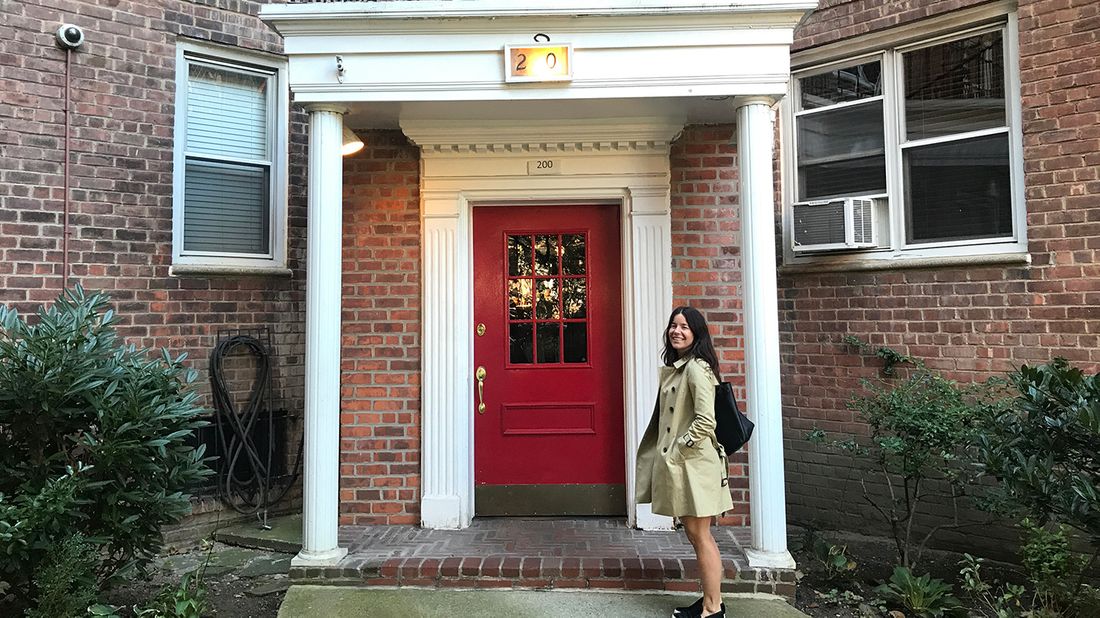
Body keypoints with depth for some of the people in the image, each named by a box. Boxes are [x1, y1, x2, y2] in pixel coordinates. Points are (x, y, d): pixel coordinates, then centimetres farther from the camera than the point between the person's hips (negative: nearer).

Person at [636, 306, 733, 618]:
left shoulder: (696, 368, -15)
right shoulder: (673, 368, 13)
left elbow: (705, 421, -23)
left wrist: (677, 450, -15)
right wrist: (667, 454, 13)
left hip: (694, 463, -9)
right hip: (677, 464, 9)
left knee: (700, 536, 1)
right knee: (695, 534, 16)